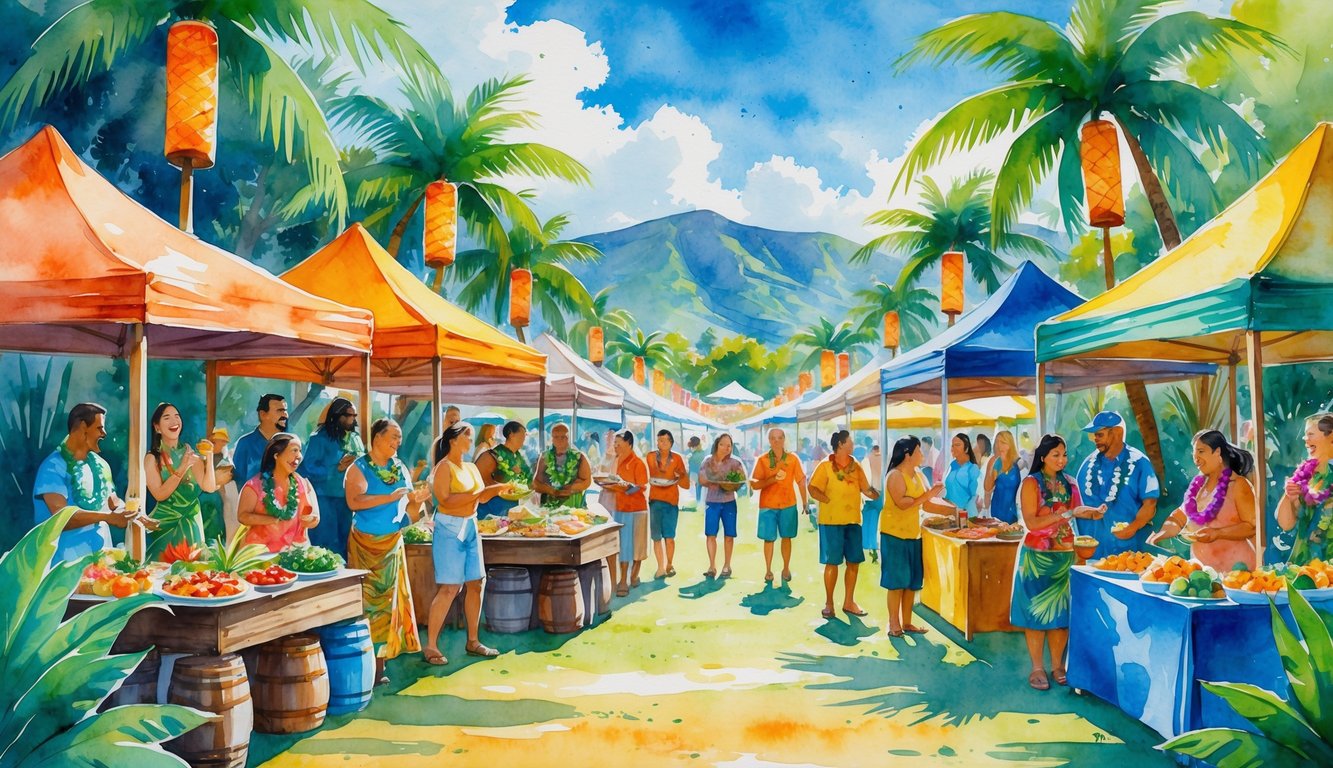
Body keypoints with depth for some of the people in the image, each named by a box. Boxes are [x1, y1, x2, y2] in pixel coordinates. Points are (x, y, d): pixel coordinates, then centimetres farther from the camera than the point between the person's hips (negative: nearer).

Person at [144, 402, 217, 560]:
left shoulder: (190, 453, 2)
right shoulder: (152, 458, -4)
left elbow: (209, 487, -9)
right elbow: (159, 495, -17)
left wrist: (209, 456, -17)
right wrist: (182, 469, -25)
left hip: (191, 524, 2)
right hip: (165, 524, -2)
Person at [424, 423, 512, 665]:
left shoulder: (472, 468, 14)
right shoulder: (444, 467, -9)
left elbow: (482, 497, 14)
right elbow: (446, 500, -20)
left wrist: (498, 488, -3)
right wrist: (475, 493, -21)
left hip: (470, 527, 8)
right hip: (450, 529, -8)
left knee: (475, 584, 8)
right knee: (448, 588, -9)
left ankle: (472, 641, 18)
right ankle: (431, 646, -1)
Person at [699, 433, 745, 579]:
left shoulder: (734, 463, -2)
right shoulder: (707, 462, -1)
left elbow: (742, 479, -2)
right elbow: (701, 480, -2)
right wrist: (711, 483, -19)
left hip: (729, 502, 0)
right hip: (712, 502, 0)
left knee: (729, 535, 2)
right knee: (710, 534, -4)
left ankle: (727, 565, 14)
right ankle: (712, 566, 3)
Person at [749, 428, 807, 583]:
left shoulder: (793, 459, -2)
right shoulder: (762, 460, -5)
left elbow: (801, 481, 3)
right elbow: (754, 484, -8)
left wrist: (805, 502, 2)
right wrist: (773, 479, -20)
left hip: (788, 505, 1)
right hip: (768, 505, -1)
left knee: (786, 537, 8)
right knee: (769, 538, 2)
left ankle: (786, 569, 21)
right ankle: (768, 570, 12)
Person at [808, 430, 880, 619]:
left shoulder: (855, 466, 11)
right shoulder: (826, 466, -6)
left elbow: (866, 490, 11)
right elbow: (813, 489, -10)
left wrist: (882, 496, -5)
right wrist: (831, 502, -15)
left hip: (853, 520, 5)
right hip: (832, 521, -5)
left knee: (854, 562, 8)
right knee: (832, 562, -1)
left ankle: (848, 602, 20)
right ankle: (829, 603, 10)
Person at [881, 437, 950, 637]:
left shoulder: (919, 475, 11)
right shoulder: (895, 476, -13)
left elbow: (927, 504, 11)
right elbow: (902, 503, -24)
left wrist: (952, 510, 4)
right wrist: (928, 495, -22)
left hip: (913, 534, 8)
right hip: (894, 534, -8)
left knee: (912, 582, 10)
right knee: (897, 582, -3)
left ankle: (907, 622, 18)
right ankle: (894, 624, 4)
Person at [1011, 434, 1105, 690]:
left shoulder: (1069, 483, 8)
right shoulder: (1031, 483, -7)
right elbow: (1031, 522, -15)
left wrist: (1095, 512, -16)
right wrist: (1066, 514, -21)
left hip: (1065, 554, 5)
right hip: (1038, 556, -4)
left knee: (1061, 610, 8)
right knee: (1036, 610, 1)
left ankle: (1057, 665, 17)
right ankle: (1037, 668, 8)